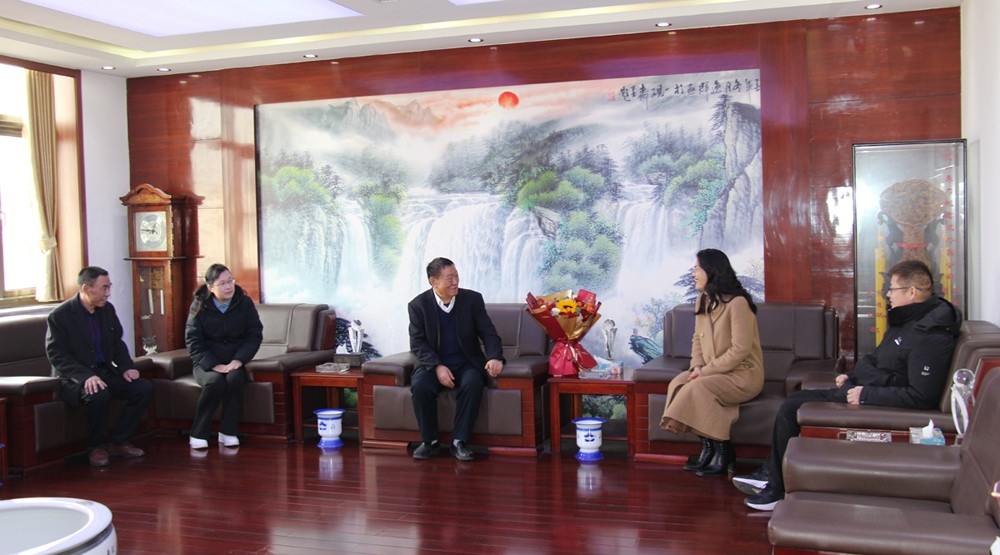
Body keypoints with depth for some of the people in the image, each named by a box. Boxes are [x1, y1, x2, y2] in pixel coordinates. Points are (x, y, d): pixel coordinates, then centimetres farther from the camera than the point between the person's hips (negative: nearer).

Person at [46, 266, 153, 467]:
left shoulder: (107, 309, 7)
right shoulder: (59, 316, -12)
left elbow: (117, 343, 16)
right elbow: (56, 355, -16)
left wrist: (126, 367, -3)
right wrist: (86, 376, -29)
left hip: (105, 371, 7)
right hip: (75, 377, -6)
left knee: (144, 387, -13)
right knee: (99, 395, -36)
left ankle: (119, 441, -2)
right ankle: (97, 447, -11)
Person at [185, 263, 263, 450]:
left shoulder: (245, 303, 0)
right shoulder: (199, 306, -3)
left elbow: (255, 335, -1)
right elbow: (193, 341, -6)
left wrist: (238, 360, -15)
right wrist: (213, 365, -19)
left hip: (234, 362, 1)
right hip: (206, 363, -1)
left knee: (235, 379, -32)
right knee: (215, 381, -33)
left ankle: (227, 432, -19)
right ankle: (198, 434, -18)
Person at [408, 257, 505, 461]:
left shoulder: (472, 299, 0)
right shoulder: (418, 305, -2)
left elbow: (488, 333, -1)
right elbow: (417, 343, -6)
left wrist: (495, 358, -22)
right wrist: (437, 366, -22)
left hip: (467, 362, 0)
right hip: (433, 363, 0)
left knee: (473, 383, -32)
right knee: (420, 385, -31)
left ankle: (459, 441, -20)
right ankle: (429, 441, -11)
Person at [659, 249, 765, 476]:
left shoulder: (737, 303, -17)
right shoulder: (703, 300, 9)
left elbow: (740, 350, -21)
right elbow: (697, 339, 14)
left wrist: (706, 371, -20)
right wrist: (697, 367, -5)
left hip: (744, 374, -7)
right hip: (714, 372, 7)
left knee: (698, 388, -31)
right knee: (677, 384, -19)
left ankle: (722, 450, -14)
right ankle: (708, 447, -10)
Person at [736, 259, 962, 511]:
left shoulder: (930, 337, -23)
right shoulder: (907, 320, 9)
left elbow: (920, 397, -27)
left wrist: (866, 395, -23)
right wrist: (852, 377, 8)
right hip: (861, 390, 10)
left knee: (791, 409, -11)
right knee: (794, 401, 10)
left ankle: (776, 489, 2)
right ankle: (769, 473, 14)